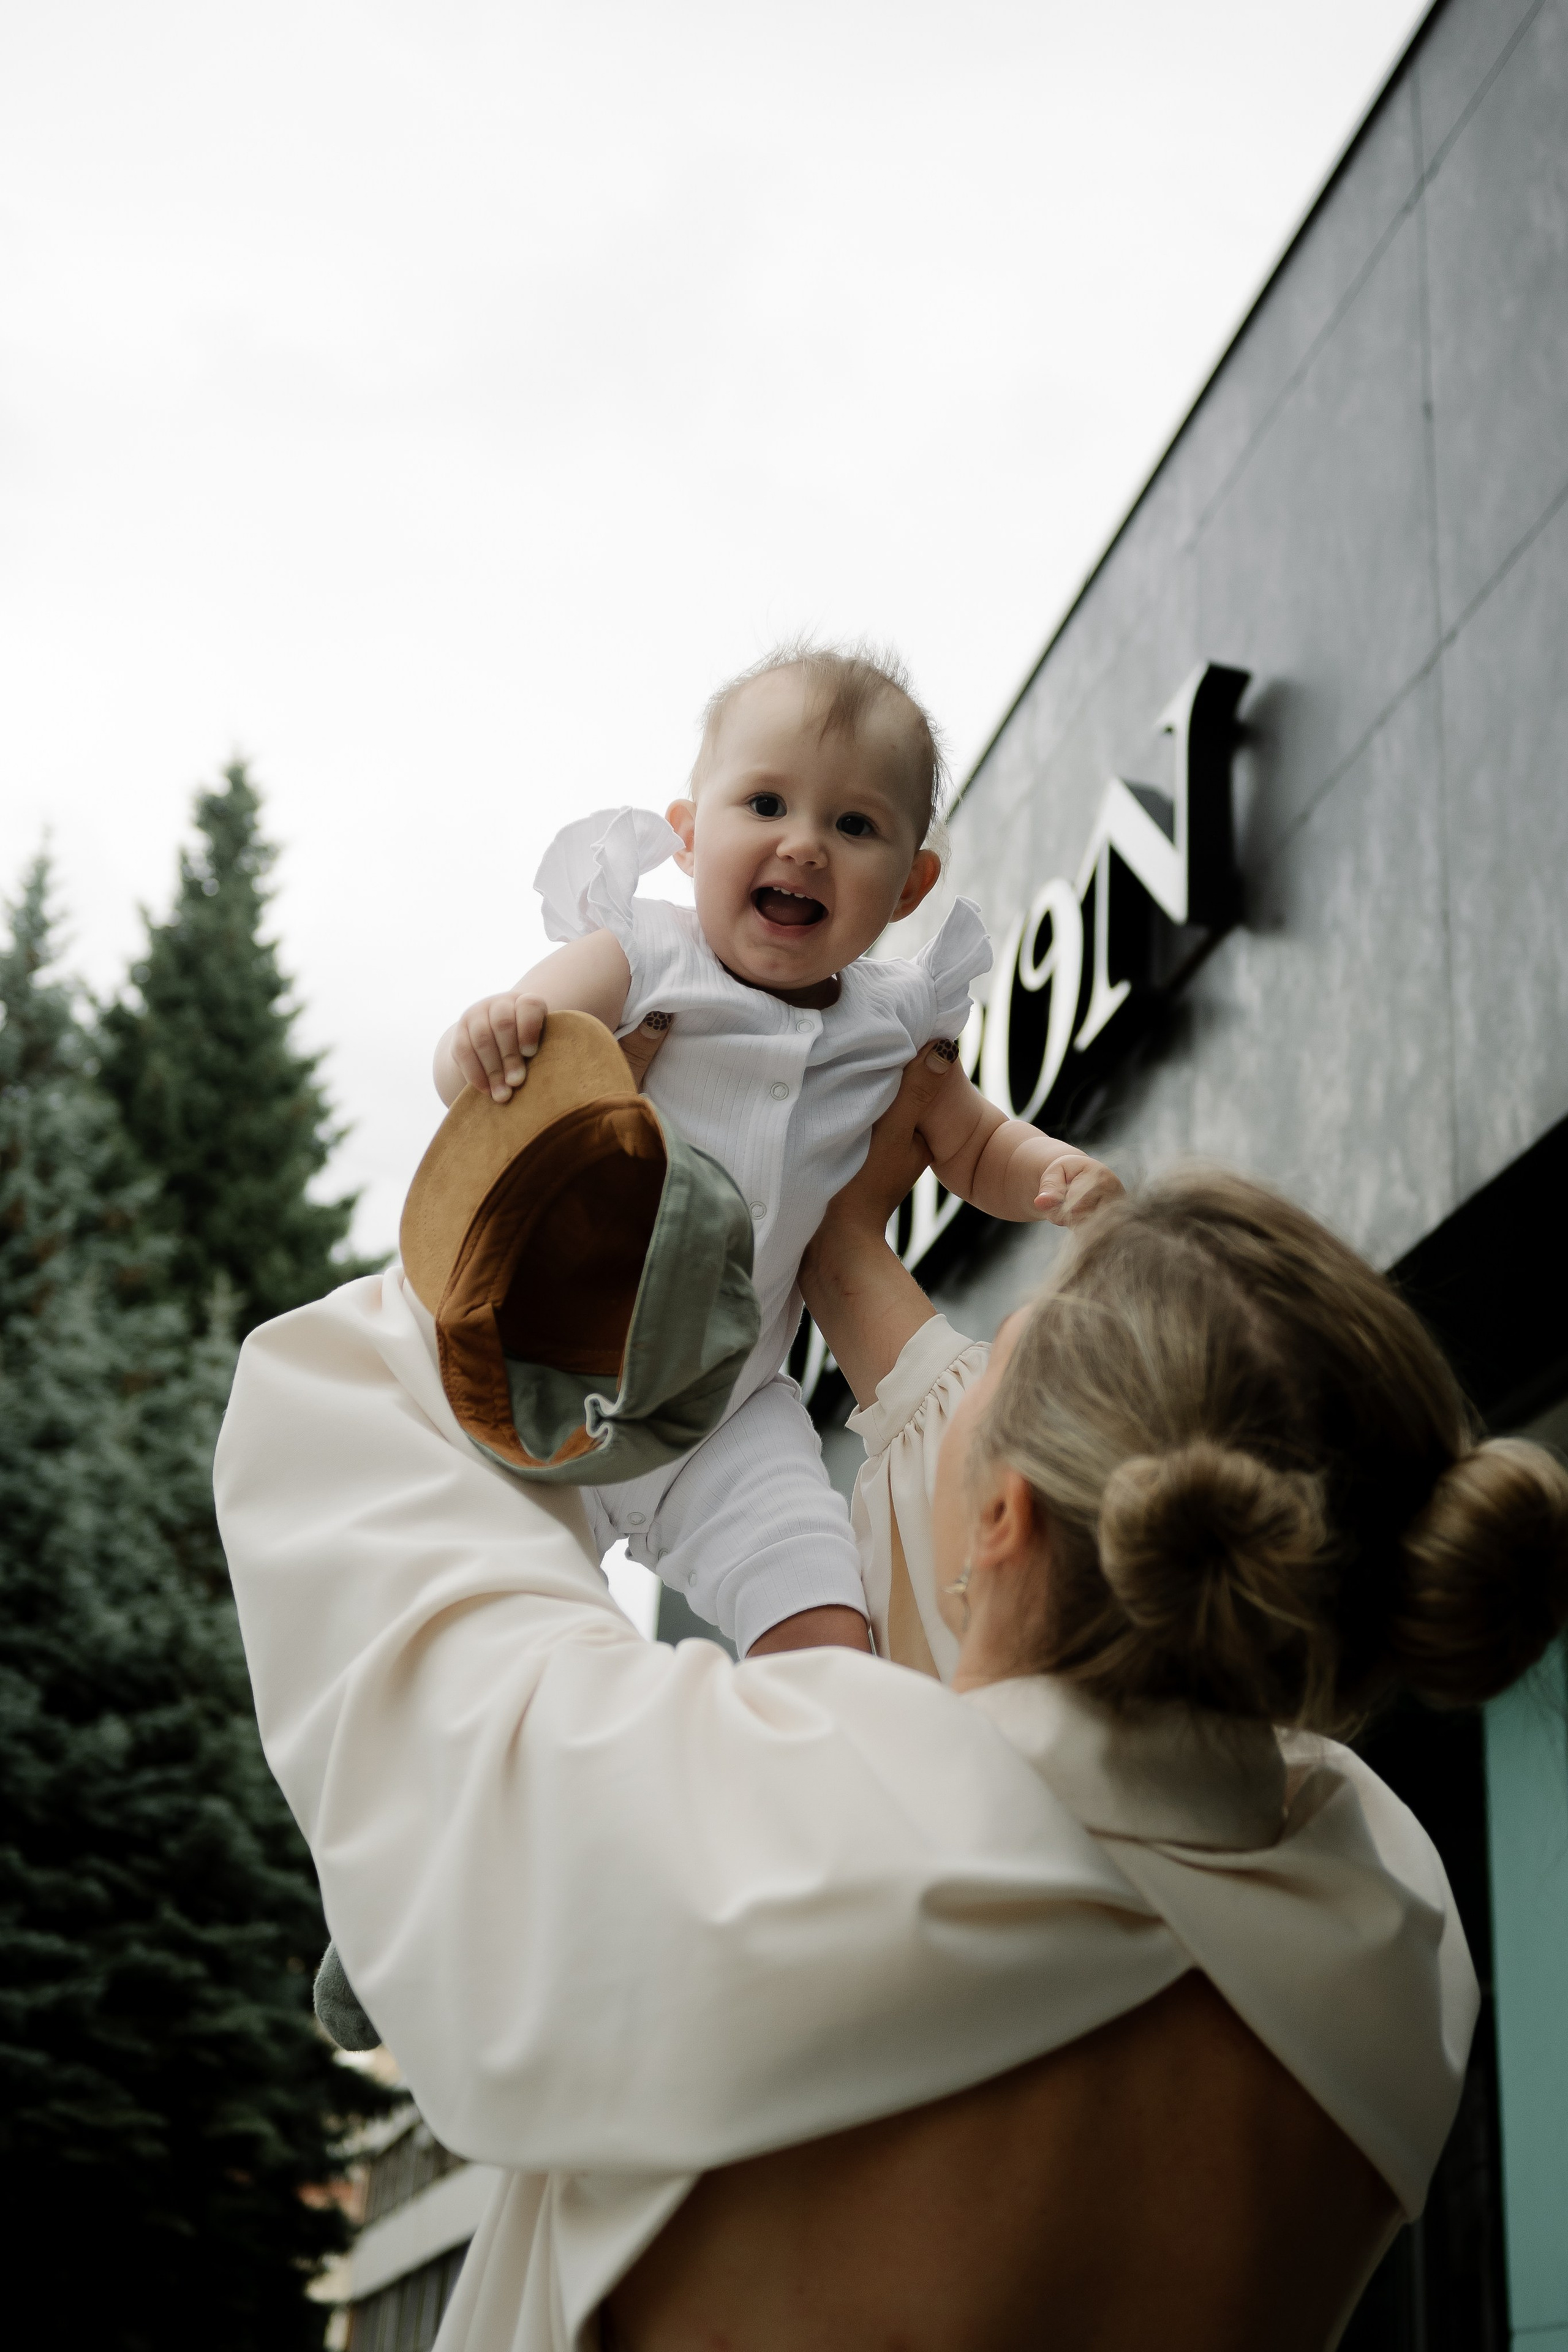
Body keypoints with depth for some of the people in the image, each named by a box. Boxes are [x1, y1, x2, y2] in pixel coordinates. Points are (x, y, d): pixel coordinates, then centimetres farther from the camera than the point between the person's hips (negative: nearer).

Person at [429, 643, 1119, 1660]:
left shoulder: (890, 1030, 1)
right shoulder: (639, 962, -10)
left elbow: (976, 1147, 18)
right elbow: (468, 1075, -17)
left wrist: (1054, 1174, -4)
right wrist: (489, 1041, -42)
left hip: (734, 1411, 3)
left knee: (828, 1643, -10)